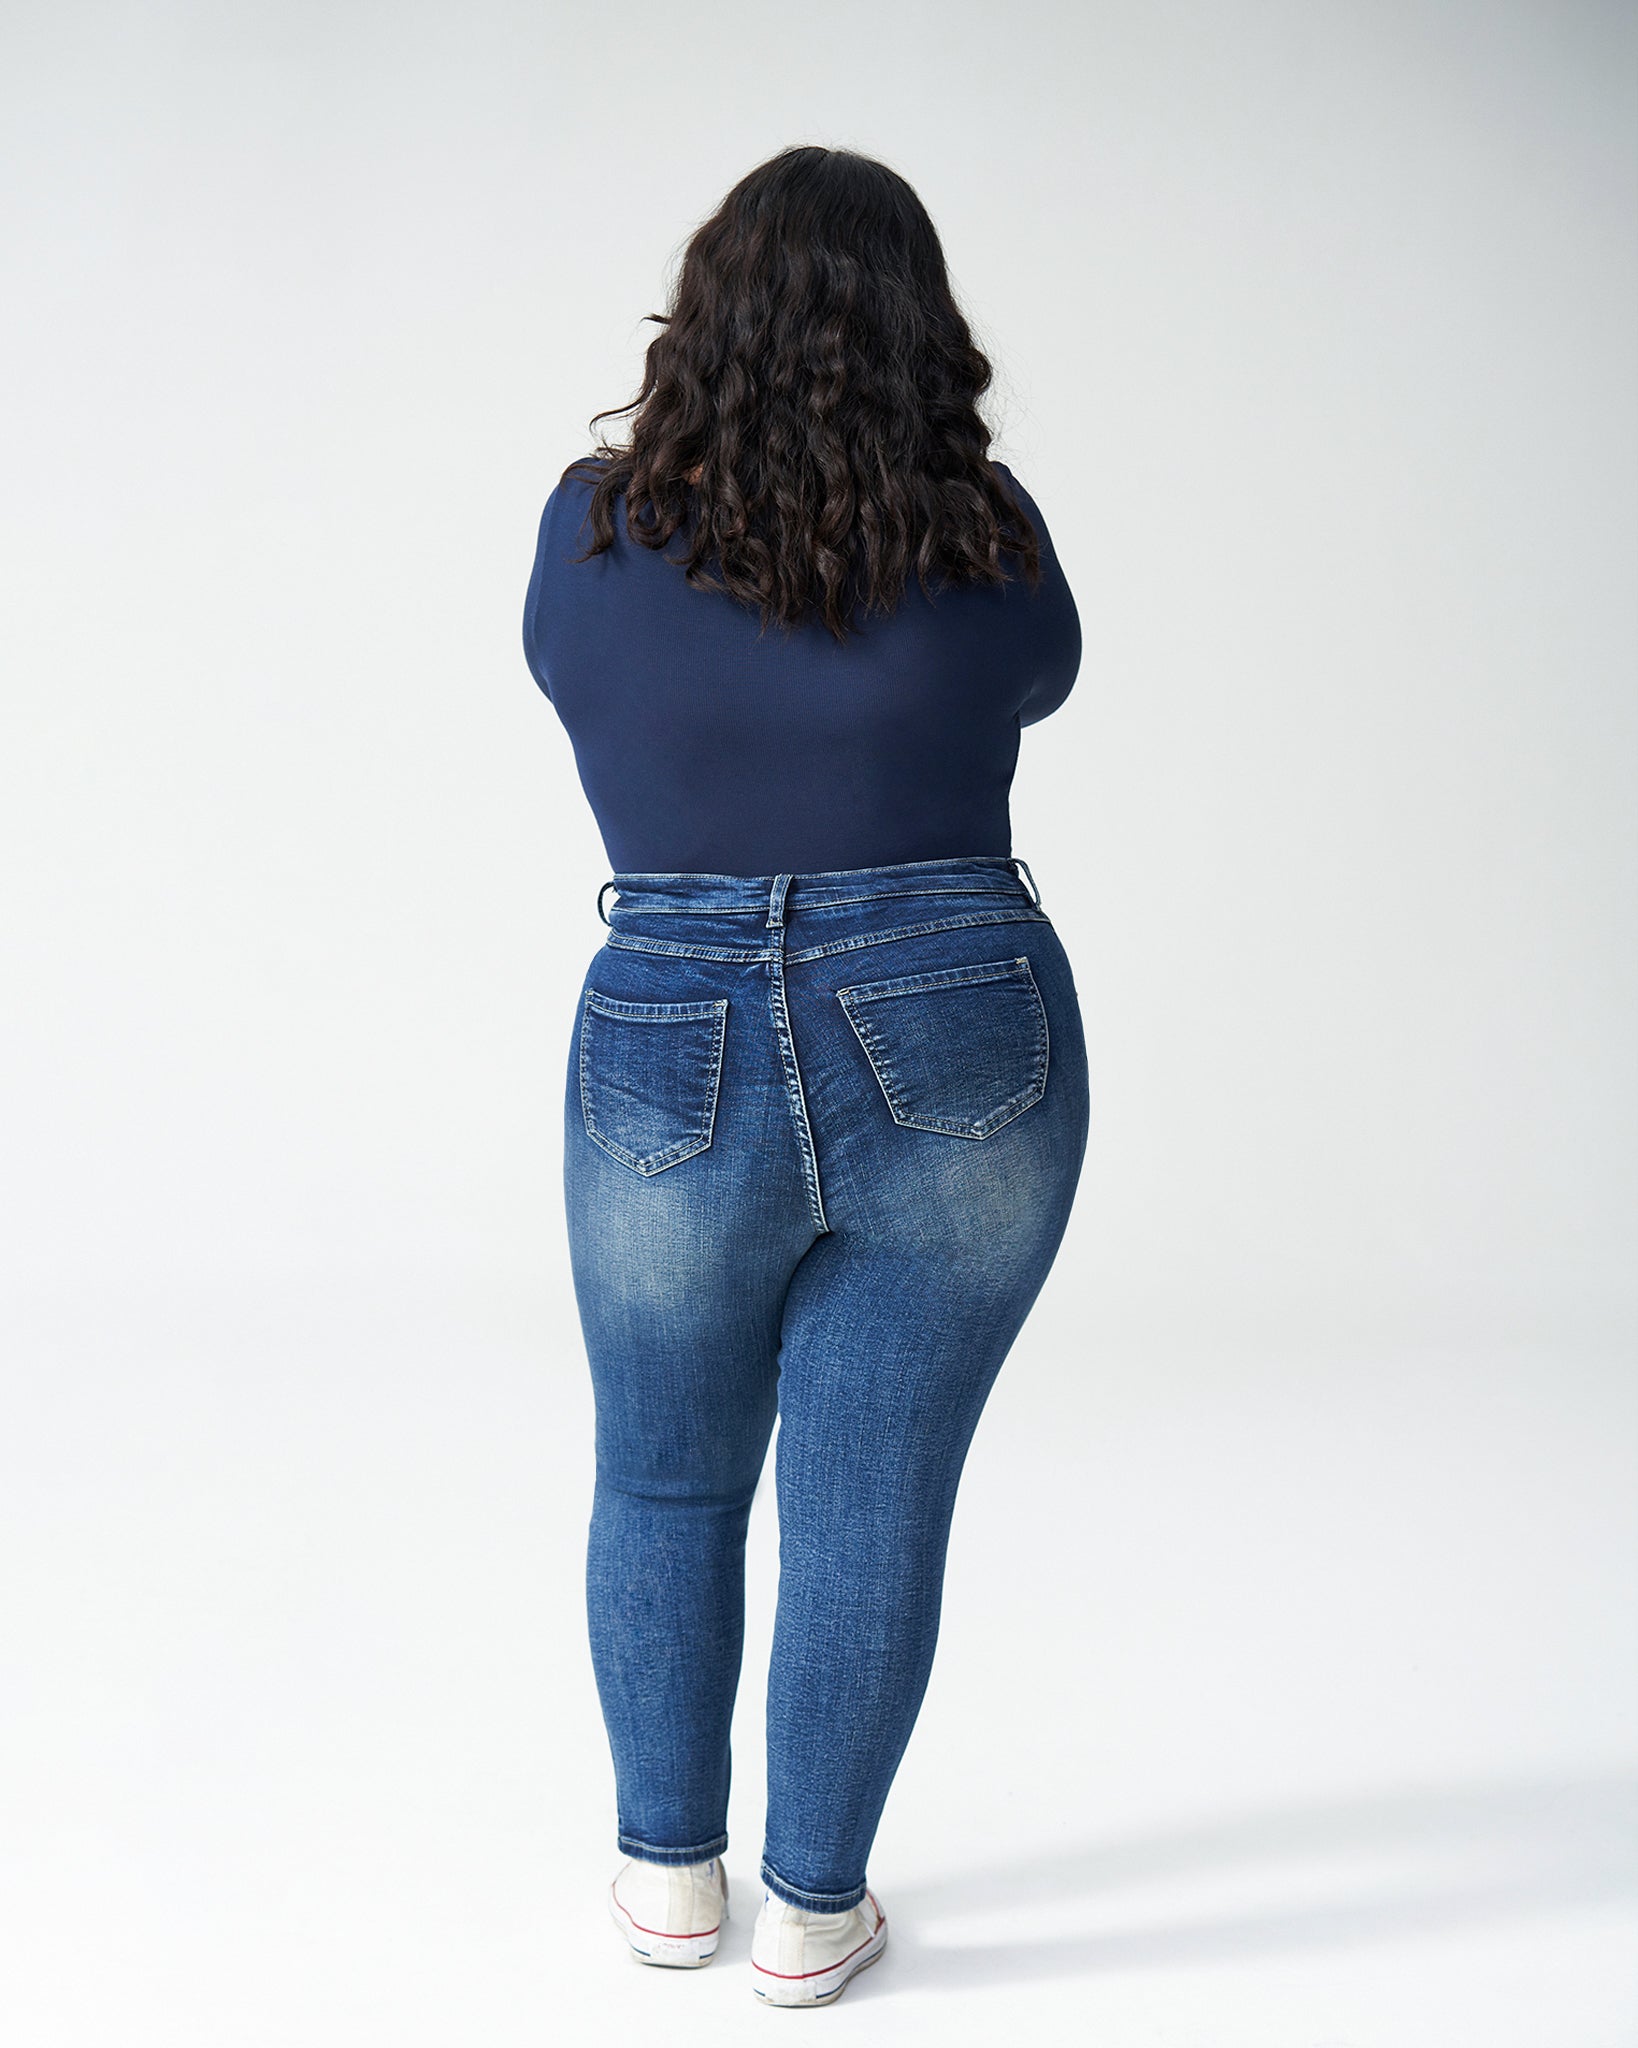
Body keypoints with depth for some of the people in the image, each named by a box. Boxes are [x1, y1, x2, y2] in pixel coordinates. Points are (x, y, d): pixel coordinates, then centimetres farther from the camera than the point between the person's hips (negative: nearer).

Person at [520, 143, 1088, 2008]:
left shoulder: (596, 523, -4)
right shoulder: (989, 535, -5)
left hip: (674, 1067, 1)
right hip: (966, 1060, 0)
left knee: (661, 1480, 21)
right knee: (874, 1504, 11)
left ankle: (669, 1868, 35)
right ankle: (813, 1906, 26)